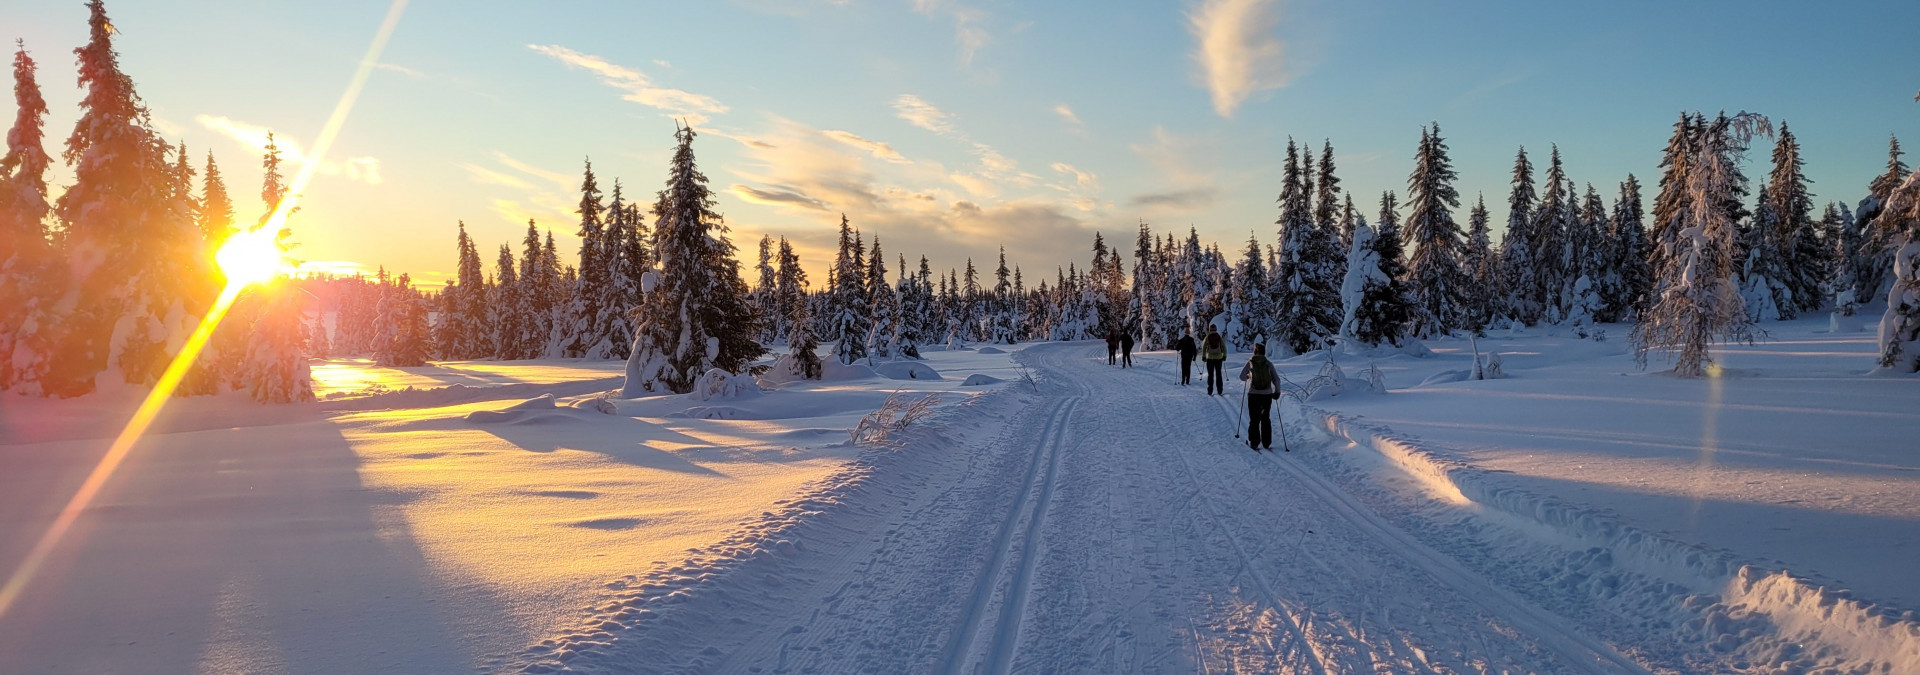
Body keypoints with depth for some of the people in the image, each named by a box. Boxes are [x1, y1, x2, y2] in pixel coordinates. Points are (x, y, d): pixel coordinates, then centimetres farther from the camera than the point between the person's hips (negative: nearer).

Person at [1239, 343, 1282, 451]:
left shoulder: (1250, 363, -2)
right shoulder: (1269, 364, 1)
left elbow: (1242, 377, 1)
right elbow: (1276, 379, 0)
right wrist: (1277, 391, 10)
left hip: (1253, 394, -1)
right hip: (1267, 394, 2)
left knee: (1254, 419, 7)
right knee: (1265, 419, 14)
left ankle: (1254, 443, 6)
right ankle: (1266, 443, 15)